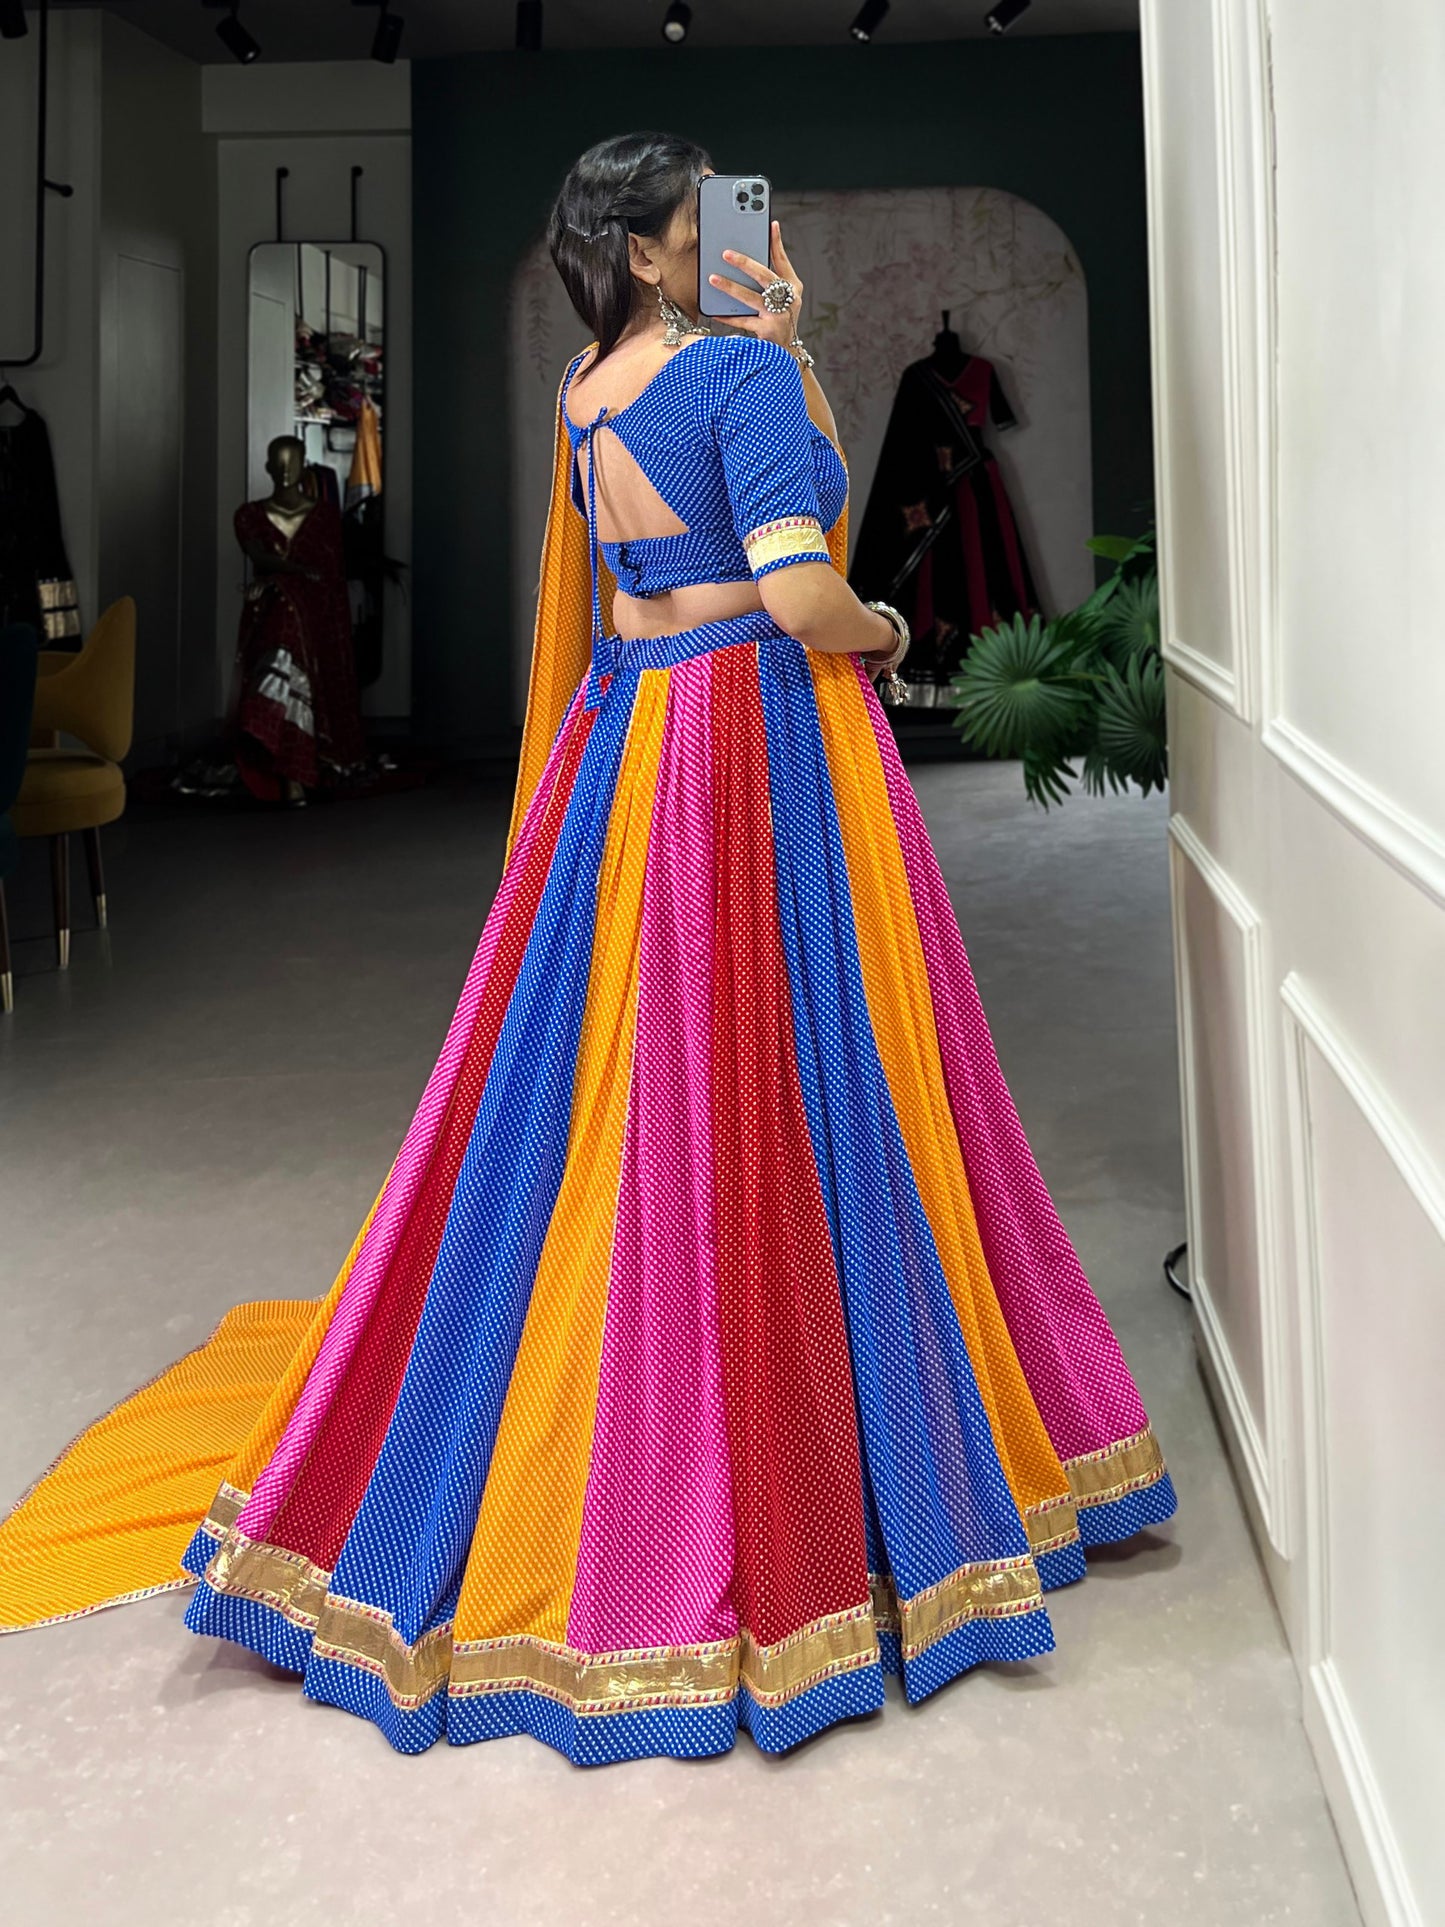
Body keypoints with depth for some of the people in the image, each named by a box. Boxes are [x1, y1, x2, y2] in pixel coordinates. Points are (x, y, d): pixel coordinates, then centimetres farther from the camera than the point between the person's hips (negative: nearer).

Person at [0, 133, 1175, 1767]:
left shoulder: (584, 394, 12)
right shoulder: (737, 371, -12)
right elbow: (799, 591, -21)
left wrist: (784, 344, 17)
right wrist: (882, 630, -2)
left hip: (625, 747, 8)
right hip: (765, 736, -8)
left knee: (613, 1097, 16)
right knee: (788, 1101, 1)